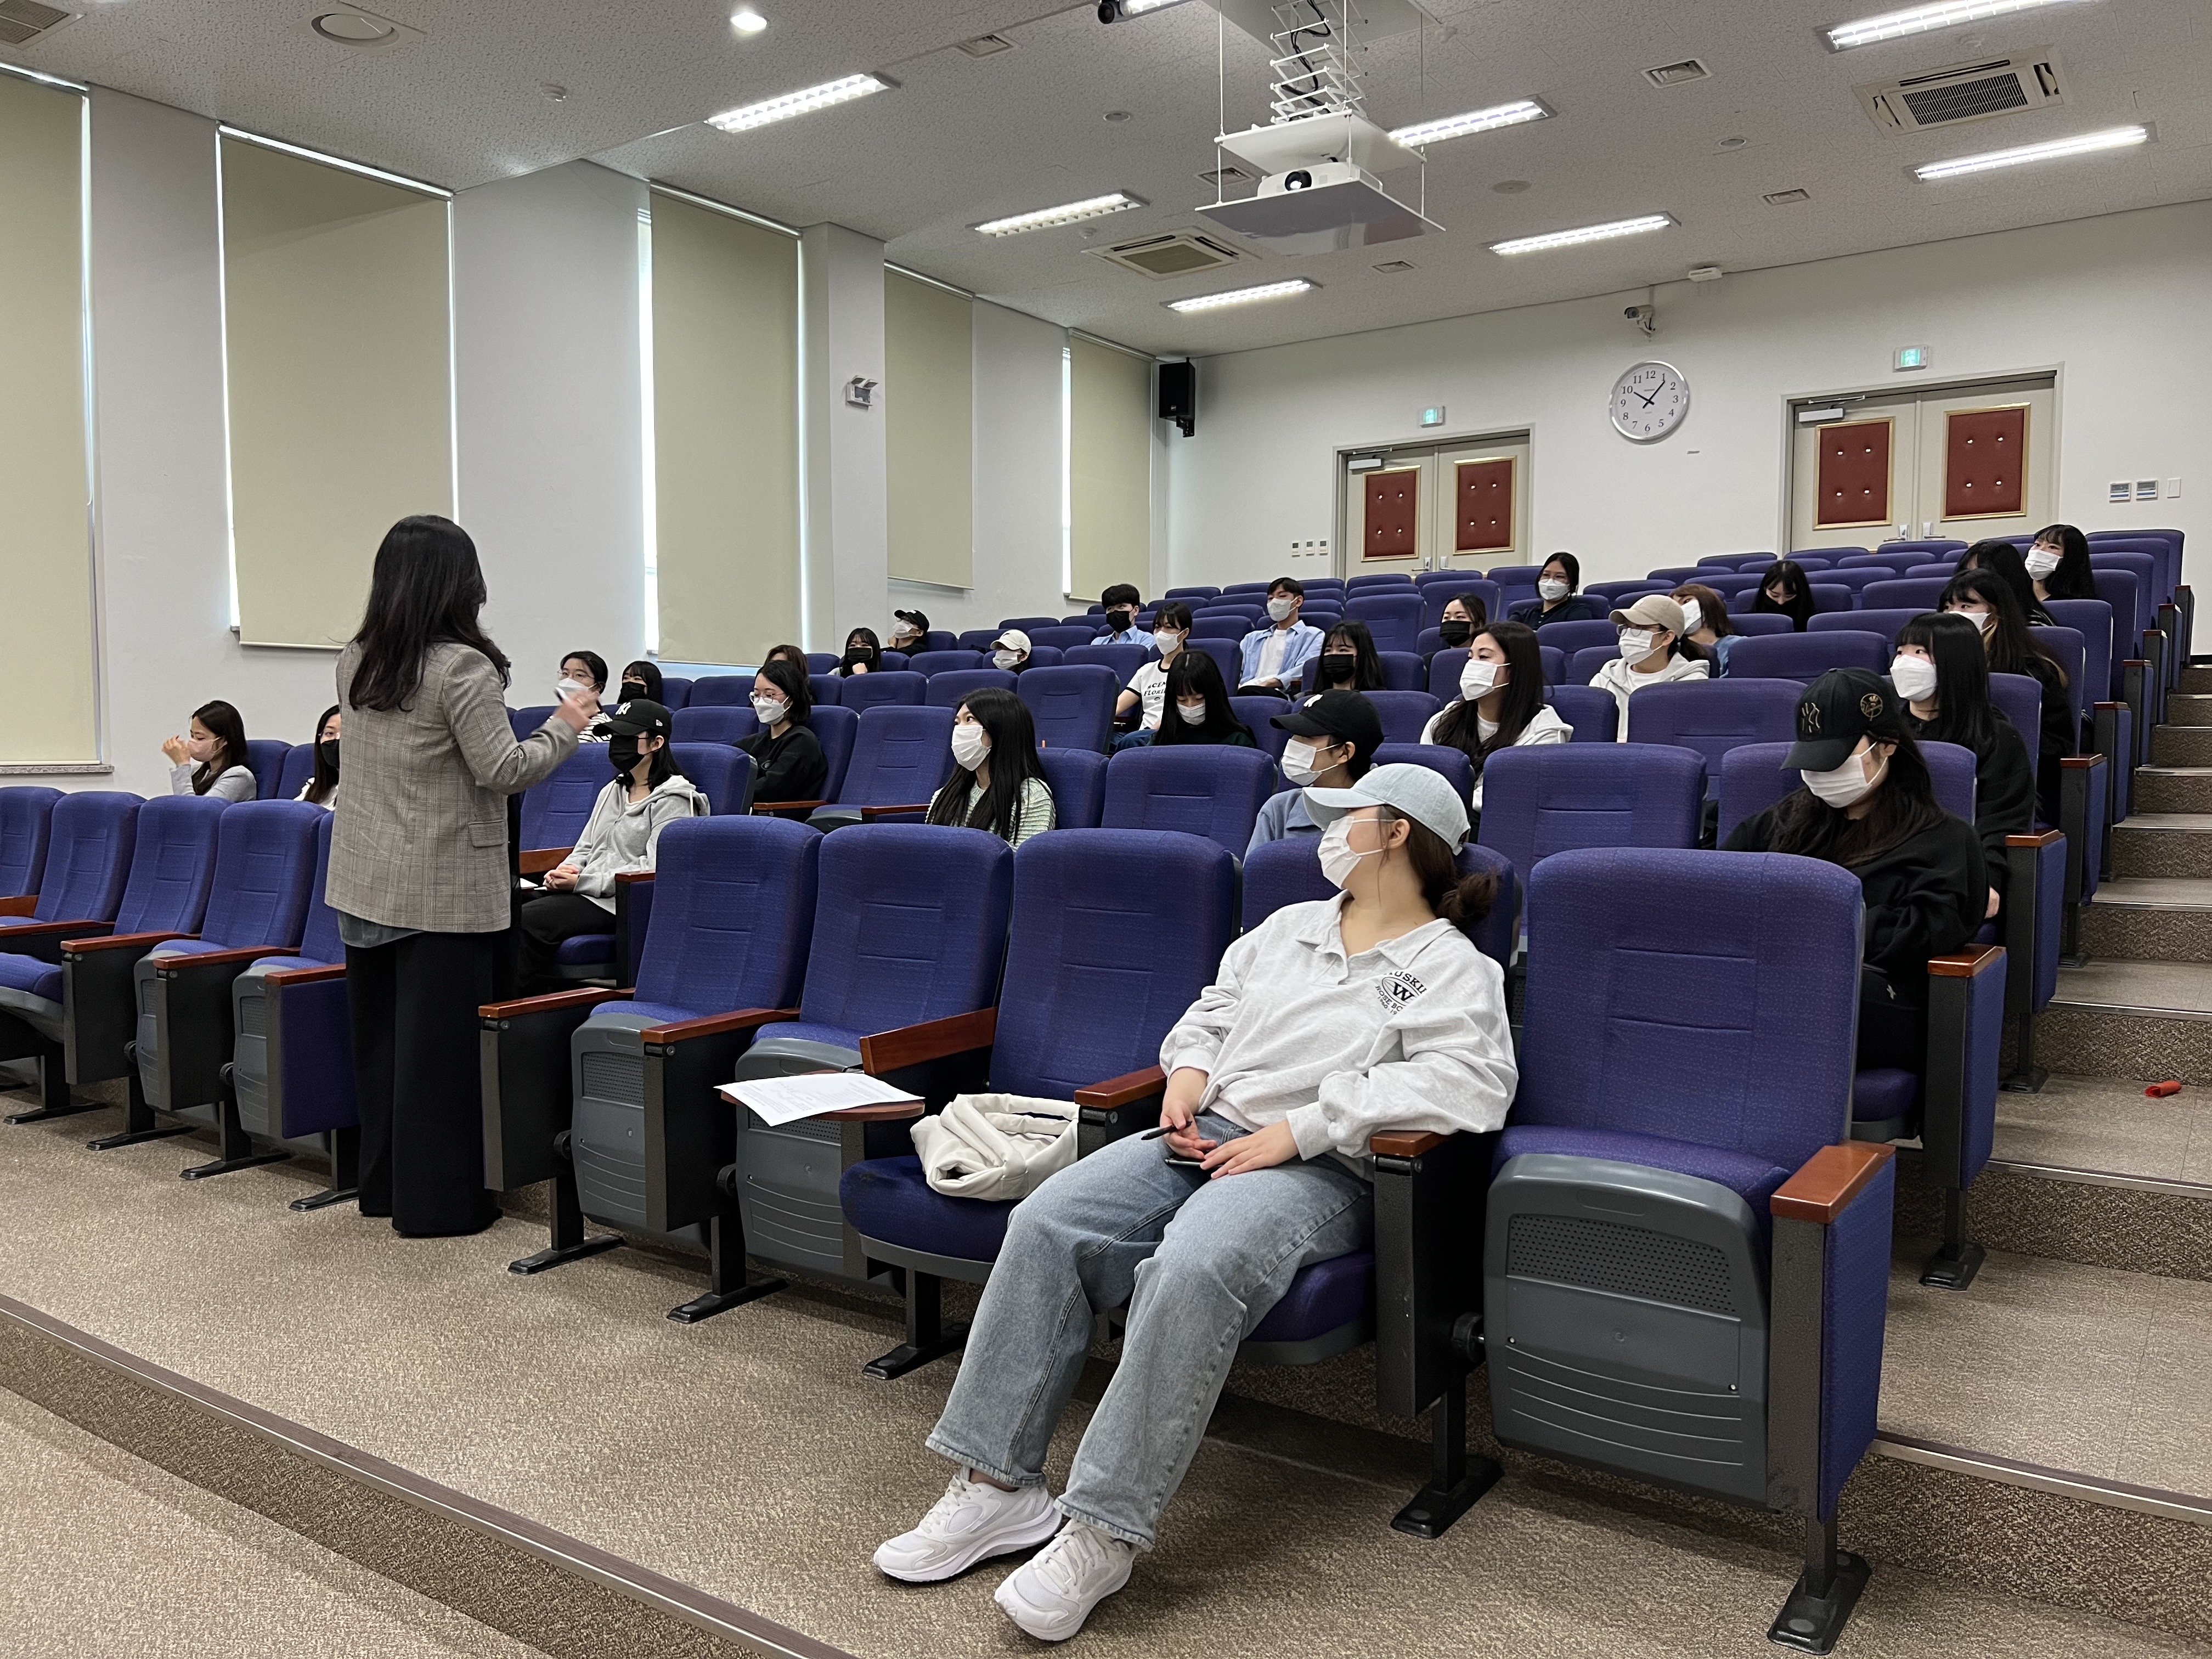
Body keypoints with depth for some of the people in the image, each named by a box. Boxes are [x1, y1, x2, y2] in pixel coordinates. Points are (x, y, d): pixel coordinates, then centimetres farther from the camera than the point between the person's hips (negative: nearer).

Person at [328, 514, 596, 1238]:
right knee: (437, 1045, 0)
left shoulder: (355, 661, 7)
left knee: (378, 1036, 16)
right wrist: (564, 725, -3)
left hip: (364, 882, 8)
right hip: (443, 891, -7)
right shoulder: (462, 668, -17)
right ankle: (436, 1201, 8)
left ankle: (383, 1185, 29)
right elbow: (502, 772, -17)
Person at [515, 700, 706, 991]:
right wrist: (564, 872, -1)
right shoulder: (613, 790, 22)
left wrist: (583, 881, -16)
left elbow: (656, 868, -15)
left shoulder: (672, 801, -5)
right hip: (585, 892, 8)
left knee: (525, 921, -26)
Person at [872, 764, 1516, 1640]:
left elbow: (1471, 1084, -15)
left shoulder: (1453, 968, 1)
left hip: (1320, 1170, -6)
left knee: (1192, 1269, -37)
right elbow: (1214, 1010, 28)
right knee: (1045, 1224, -19)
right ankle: (997, 1483, -14)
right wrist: (1188, 1069, 3)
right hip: (1204, 1136, 6)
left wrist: (1298, 1127, -19)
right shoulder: (1289, 926, 24)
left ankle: (1102, 1530, -26)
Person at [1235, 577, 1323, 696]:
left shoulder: (1313, 636, 17)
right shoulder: (1252, 638, 36)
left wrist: (1268, 683, -18)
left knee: (1248, 692, -40)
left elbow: (1303, 671, -2)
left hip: (1281, 695, -4)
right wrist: (1235, 687, -3)